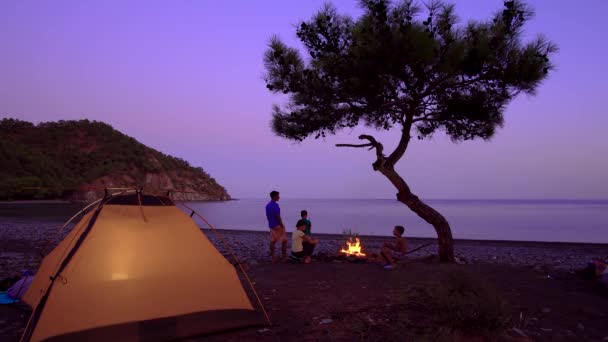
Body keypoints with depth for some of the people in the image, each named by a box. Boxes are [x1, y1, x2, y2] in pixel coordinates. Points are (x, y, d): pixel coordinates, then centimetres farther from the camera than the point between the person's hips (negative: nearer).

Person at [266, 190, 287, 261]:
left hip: (271, 225, 8)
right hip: (277, 225, -8)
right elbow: (277, 217, -21)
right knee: (284, 240, 2)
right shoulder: (275, 205, -19)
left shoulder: (268, 205, 9)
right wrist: (282, 226, -17)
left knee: (273, 241, 10)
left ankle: (272, 256, 11)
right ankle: (284, 255, 4)